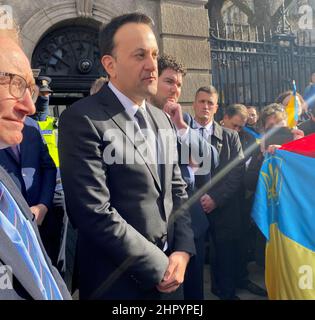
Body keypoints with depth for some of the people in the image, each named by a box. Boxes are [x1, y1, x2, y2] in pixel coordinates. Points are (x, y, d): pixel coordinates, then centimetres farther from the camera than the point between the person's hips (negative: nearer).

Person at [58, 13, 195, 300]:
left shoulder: (162, 119, 7)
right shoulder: (82, 119, -17)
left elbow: (177, 189, 8)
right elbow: (95, 213, -23)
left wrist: (182, 251, -4)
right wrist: (158, 267, -14)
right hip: (119, 282, -6)